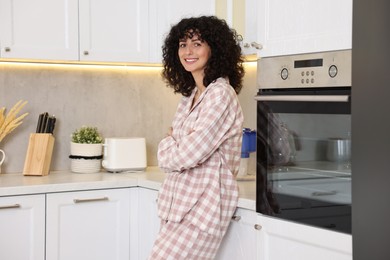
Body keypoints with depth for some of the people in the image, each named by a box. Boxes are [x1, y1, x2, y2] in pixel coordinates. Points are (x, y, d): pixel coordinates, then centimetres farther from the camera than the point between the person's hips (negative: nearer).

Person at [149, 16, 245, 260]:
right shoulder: (190, 95, 13)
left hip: (203, 206, -8)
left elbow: (186, 155, -19)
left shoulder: (220, 94, -14)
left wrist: (169, 142, 2)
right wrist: (173, 144, -7)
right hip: (178, 203, 8)